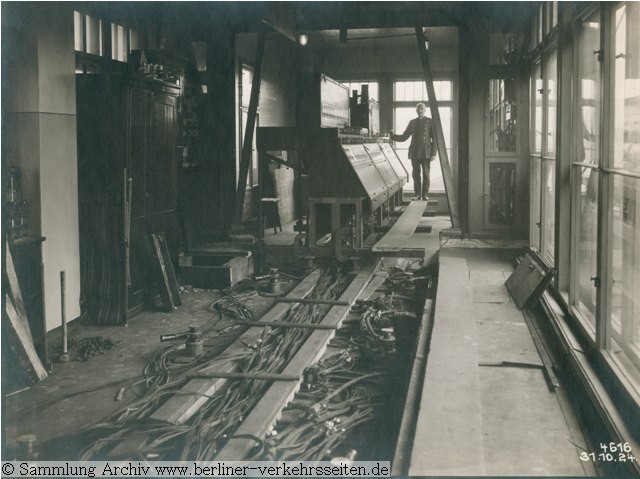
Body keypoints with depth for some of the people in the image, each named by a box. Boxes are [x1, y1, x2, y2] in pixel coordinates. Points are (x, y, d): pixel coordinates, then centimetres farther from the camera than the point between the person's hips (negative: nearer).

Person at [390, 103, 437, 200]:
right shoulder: (412, 122, 14)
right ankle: (418, 195, 7)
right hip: (415, 152, 3)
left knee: (425, 174, -3)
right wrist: (393, 136, -2)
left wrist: (434, 153, -8)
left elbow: (435, 139, 2)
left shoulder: (430, 122, 5)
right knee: (416, 174, 1)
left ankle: (425, 194, 4)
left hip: (426, 152, -3)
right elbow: (404, 137, 14)